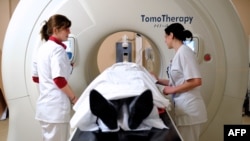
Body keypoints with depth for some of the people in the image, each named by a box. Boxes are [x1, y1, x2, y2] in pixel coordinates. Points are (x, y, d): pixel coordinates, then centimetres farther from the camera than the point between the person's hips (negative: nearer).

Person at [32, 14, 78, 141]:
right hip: (56, 106, -9)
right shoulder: (57, 49, -13)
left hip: (44, 104, 9)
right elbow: (59, 79, -21)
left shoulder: (42, 49, 12)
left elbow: (35, 77, 17)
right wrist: (74, 98, -9)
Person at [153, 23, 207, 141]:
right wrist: (158, 80, 16)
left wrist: (172, 90, -14)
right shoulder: (178, 54, 13)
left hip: (189, 108, -9)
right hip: (183, 107, 9)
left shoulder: (184, 51, -13)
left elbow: (196, 81, -21)